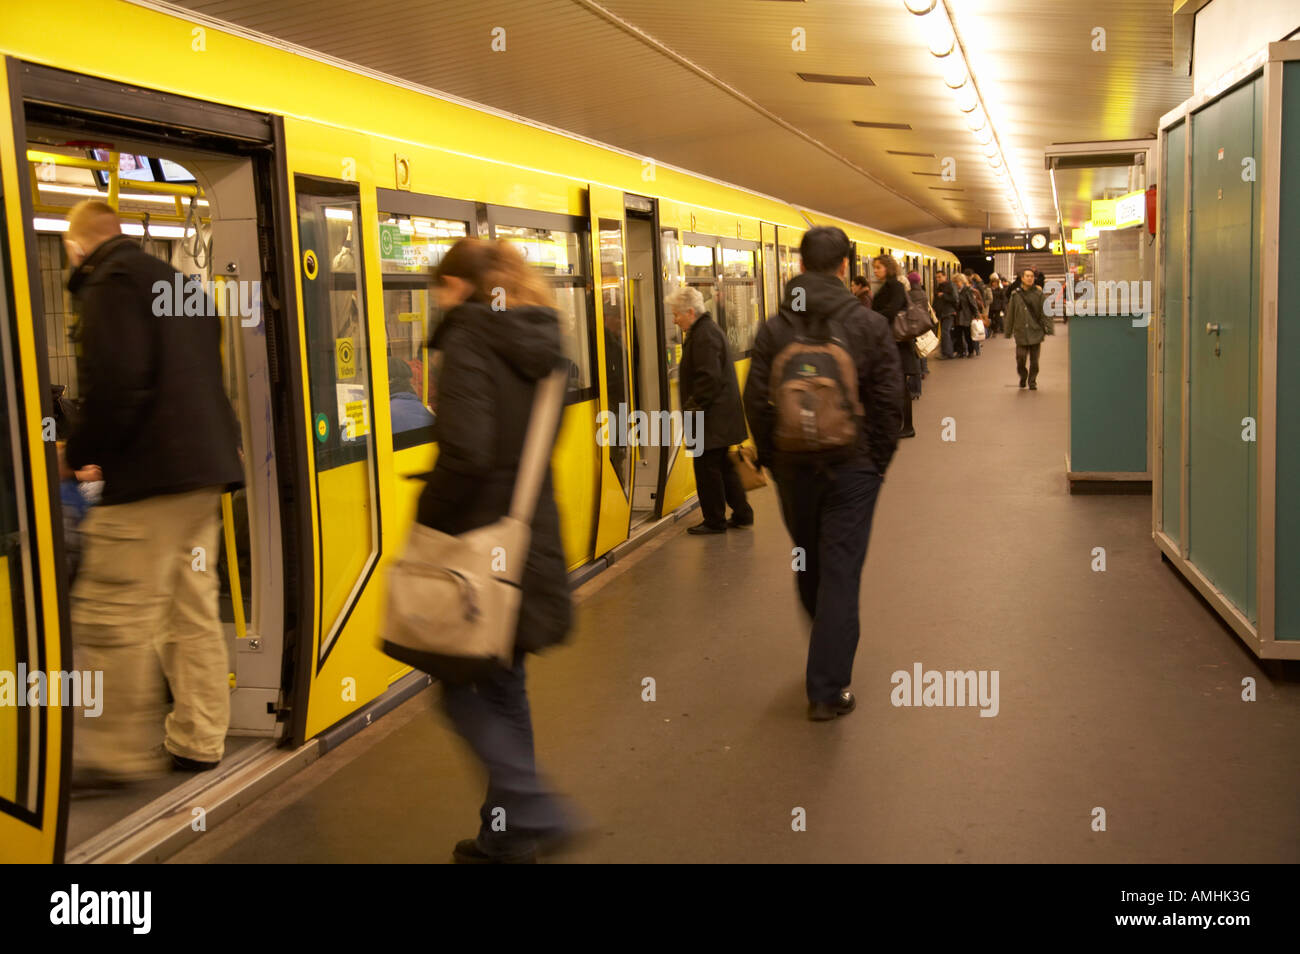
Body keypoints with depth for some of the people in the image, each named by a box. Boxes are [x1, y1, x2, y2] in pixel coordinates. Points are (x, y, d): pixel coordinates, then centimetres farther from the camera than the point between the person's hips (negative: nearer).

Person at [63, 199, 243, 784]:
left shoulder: (110, 282, -7)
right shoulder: (175, 281, 22)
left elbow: (115, 383, -20)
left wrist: (78, 453, -6)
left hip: (148, 476, -10)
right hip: (204, 470, 10)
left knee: (113, 616, -3)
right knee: (193, 609, 13)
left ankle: (121, 752, 3)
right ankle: (198, 740, 19)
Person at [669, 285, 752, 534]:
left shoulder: (704, 336, -18)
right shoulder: (709, 329, 15)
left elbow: (709, 379, -23)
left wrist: (693, 406, -18)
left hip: (711, 418, -11)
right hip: (721, 415, 11)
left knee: (707, 468, -2)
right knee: (723, 466, 16)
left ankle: (714, 521, 6)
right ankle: (742, 514, 22)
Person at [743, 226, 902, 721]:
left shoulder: (774, 328, -3)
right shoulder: (870, 324, -6)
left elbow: (757, 403, -3)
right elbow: (888, 402, -7)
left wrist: (772, 461, 8)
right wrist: (877, 462, 5)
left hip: (793, 469, 2)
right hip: (852, 467, -2)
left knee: (809, 568, 19)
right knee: (840, 573, 1)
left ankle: (826, 669, 39)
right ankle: (828, 689, 1)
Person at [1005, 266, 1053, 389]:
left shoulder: (1038, 294, 1)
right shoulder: (1015, 295, 3)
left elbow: (1045, 313, 2)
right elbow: (1010, 314, 9)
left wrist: (1049, 329, -4)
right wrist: (1008, 332, 10)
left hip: (1035, 333, 0)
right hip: (1021, 334, 0)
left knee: (1034, 361, 3)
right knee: (1020, 359, -3)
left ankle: (1032, 381, 19)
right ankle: (1023, 376, 24)